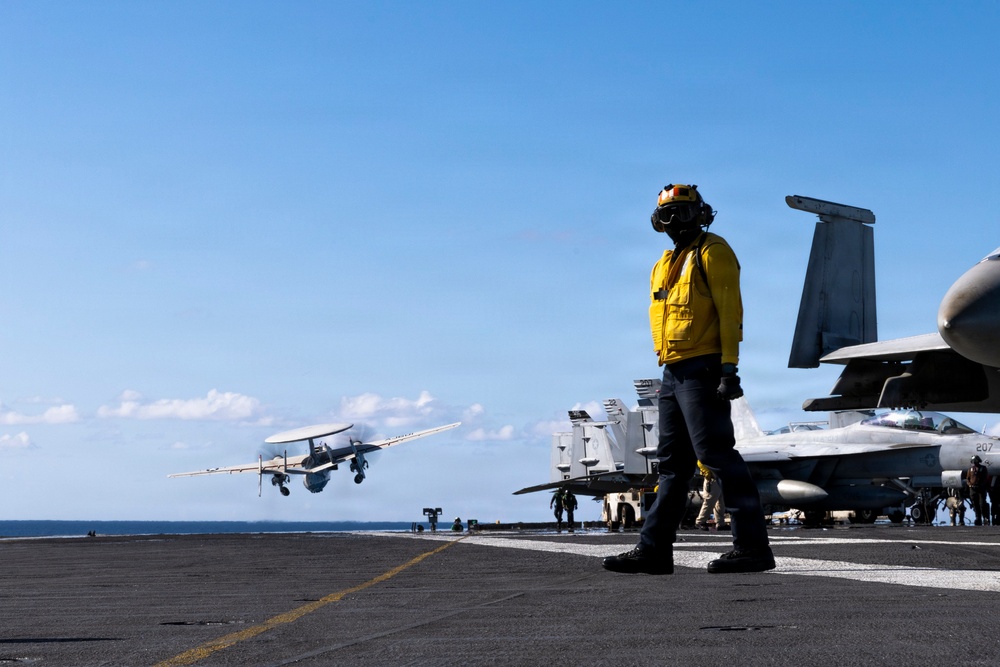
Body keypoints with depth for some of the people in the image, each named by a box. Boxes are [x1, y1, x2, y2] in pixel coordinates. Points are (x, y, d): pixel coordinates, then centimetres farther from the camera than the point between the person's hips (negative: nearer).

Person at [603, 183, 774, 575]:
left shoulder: (713, 252, -4)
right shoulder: (667, 264, 22)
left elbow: (730, 311, -12)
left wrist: (729, 368, -20)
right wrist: (669, 370, 17)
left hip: (702, 370, -9)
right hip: (674, 373, 9)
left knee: (717, 455, -12)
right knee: (673, 464, 10)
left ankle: (752, 547, -9)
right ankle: (654, 550, 14)